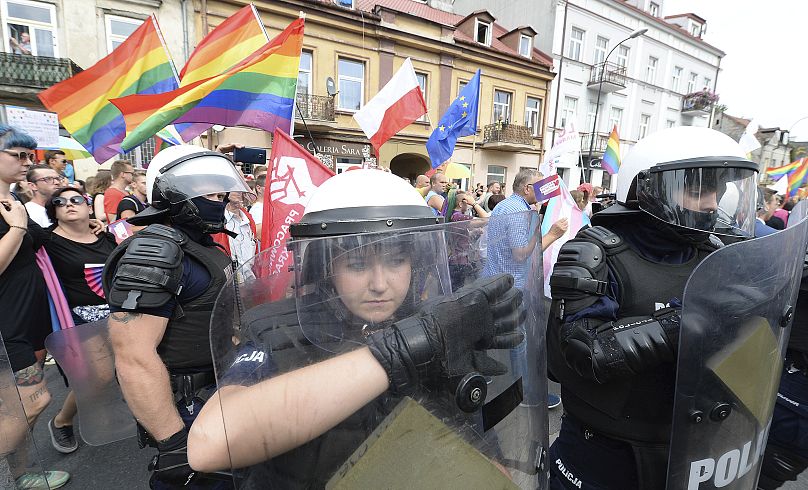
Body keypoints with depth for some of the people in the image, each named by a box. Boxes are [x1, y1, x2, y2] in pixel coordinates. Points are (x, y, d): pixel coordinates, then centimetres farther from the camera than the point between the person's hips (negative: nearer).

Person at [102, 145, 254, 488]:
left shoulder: (200, 244, 8)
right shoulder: (153, 252, -24)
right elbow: (134, 357, -29)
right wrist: (175, 443, -27)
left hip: (219, 390, 9)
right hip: (186, 408, -9)